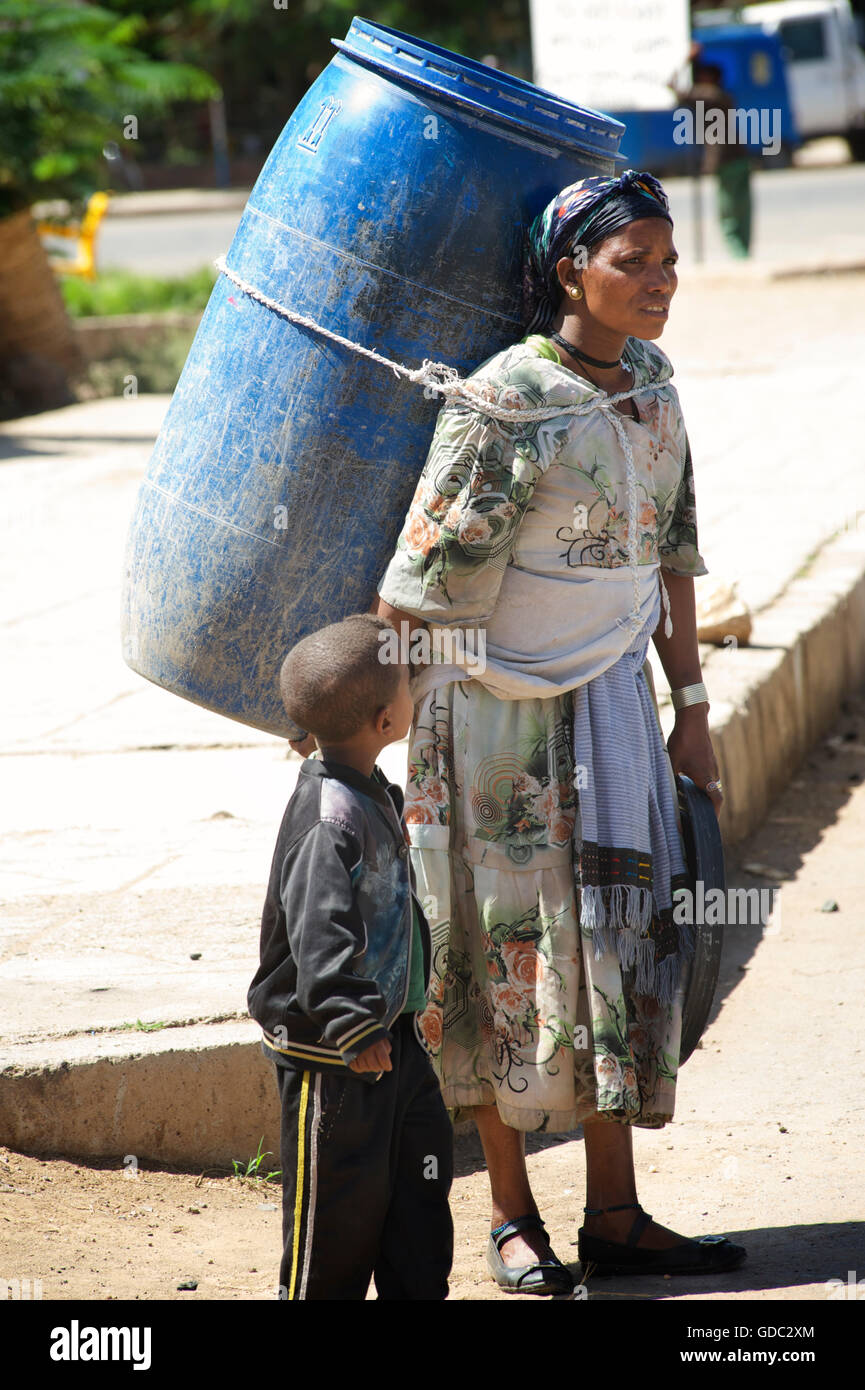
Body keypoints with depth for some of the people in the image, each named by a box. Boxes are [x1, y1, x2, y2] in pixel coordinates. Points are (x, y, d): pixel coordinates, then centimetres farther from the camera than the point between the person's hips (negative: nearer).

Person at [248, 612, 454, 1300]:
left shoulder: (374, 795, 6)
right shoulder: (329, 816, -25)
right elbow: (320, 932, -32)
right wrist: (354, 1027, -35)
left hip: (391, 1032, 10)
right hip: (329, 1046, -10)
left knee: (422, 1165, 16)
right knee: (339, 1192, 1)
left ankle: (419, 1290, 27)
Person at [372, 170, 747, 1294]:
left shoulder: (651, 380, 2)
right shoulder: (502, 401, -19)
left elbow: (670, 549, 10)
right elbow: (420, 577, -17)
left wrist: (690, 712, 11)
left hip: (610, 696, 7)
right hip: (498, 704, -6)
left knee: (619, 937, 8)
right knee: (504, 946, 3)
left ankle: (616, 1216, 16)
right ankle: (511, 1217, 16)